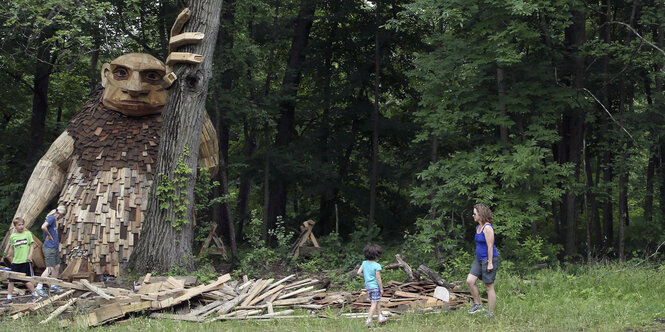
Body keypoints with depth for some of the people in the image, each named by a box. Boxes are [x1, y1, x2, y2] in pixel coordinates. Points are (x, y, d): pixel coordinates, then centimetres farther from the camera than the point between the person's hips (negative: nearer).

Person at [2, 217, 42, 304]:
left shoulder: (28, 234, -1)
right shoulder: (12, 236, 5)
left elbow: (32, 245, 0)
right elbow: (11, 248, 15)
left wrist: (30, 255, -12)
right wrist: (12, 258, 13)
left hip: (26, 261, -3)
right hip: (15, 262, 3)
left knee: (27, 281, -4)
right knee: (11, 280, 5)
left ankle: (35, 295, 11)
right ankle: (9, 298, 15)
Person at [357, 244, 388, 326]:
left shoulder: (364, 263, -1)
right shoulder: (377, 266, -18)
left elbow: (359, 272, 1)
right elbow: (378, 278, -17)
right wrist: (381, 289, -9)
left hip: (367, 285, 7)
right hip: (375, 286, -7)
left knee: (377, 302, 21)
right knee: (374, 304, -1)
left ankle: (380, 317, 29)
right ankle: (368, 320, -5)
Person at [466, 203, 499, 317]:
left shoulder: (487, 228, -17)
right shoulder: (478, 227, 12)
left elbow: (490, 246, -19)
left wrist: (490, 263, -20)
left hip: (489, 259, -9)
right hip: (479, 259, 9)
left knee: (489, 286, -2)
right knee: (470, 281, -1)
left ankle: (491, 313, 6)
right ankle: (478, 305, 12)